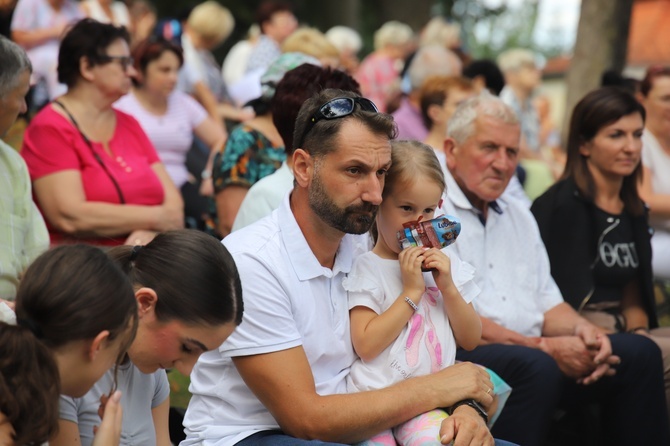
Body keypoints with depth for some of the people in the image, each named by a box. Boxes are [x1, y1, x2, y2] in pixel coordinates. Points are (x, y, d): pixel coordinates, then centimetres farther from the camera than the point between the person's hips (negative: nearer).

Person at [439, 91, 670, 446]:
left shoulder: (518, 216, 22)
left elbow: (546, 303, 21)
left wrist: (580, 329, -3)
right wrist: (543, 347, -15)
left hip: (528, 349, 8)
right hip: (461, 359, -8)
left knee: (639, 352, -5)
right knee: (534, 366, -36)